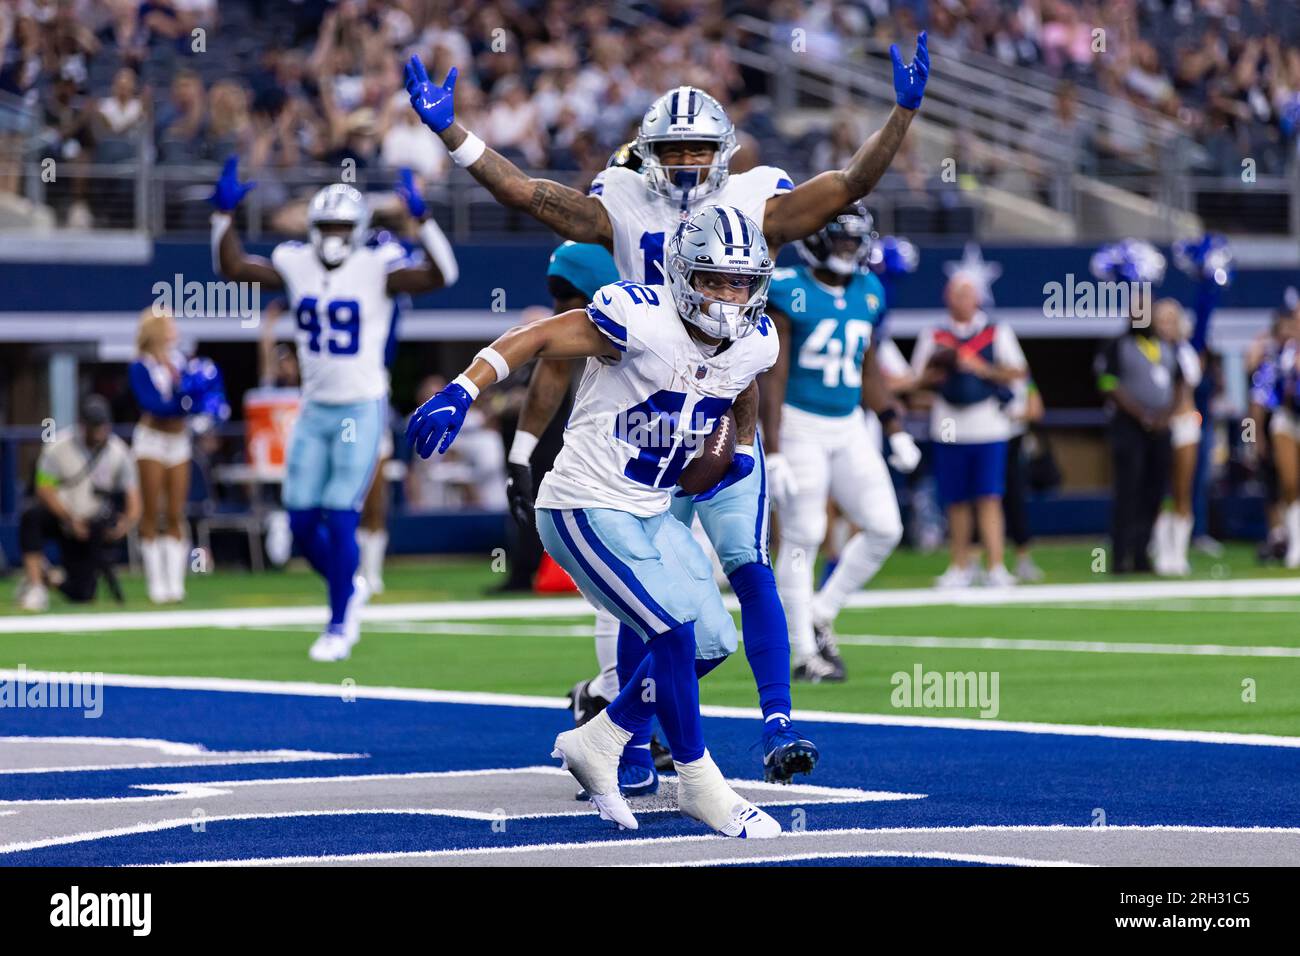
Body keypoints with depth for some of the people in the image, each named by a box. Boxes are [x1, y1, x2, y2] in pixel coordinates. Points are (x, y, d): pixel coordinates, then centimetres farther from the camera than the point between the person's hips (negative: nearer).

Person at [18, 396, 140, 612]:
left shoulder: (119, 453, -8)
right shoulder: (58, 446, -14)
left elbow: (133, 497, -8)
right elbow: (44, 489, -13)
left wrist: (127, 522, -29)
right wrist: (70, 520, -24)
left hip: (93, 526, 2)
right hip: (57, 516, -2)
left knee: (81, 593, -8)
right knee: (31, 517, -38)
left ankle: (50, 578, 26)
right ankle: (35, 585, -28)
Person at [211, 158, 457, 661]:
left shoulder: (377, 268, -11)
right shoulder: (296, 266, 3)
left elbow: (440, 276, -22)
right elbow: (234, 267, 6)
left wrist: (423, 219, -30)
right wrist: (224, 212, -3)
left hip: (361, 409, -5)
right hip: (314, 410, 5)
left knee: (340, 520, -9)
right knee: (302, 522, 6)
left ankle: (340, 627, 4)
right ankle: (349, 588, 33)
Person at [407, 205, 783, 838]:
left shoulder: (754, 344, -1)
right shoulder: (639, 321, -24)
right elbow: (535, 340, -18)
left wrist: (741, 450, 9)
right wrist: (461, 392, -28)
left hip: (650, 512, 8)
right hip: (587, 510, -8)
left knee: (711, 642, 7)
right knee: (676, 632, -17)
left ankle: (597, 745, 23)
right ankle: (700, 785, -1)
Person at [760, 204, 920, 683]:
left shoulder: (868, 294, 8)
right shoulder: (788, 293, -11)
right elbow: (773, 377, -12)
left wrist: (895, 429, 14)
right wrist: (772, 452, -17)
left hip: (849, 428, 7)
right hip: (800, 426, -7)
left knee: (884, 528, 1)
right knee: (802, 536, -3)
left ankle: (820, 615, 17)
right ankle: (805, 653, 5)